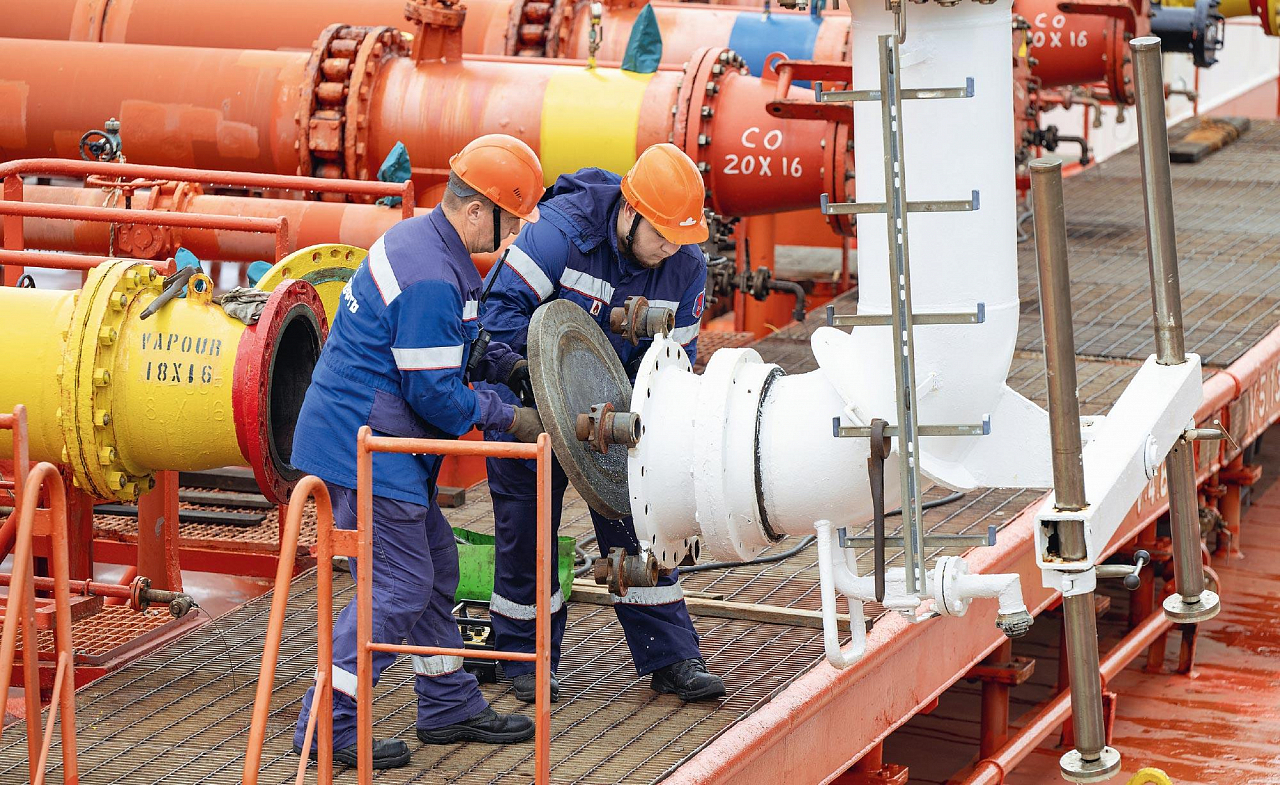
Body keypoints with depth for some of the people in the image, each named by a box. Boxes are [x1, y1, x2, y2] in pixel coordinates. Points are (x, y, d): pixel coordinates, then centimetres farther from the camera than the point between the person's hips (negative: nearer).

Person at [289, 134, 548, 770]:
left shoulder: (417, 239, 10)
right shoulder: (432, 279, -24)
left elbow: (450, 343, 25)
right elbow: (433, 391, -21)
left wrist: (508, 365, 12)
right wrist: (507, 418, -8)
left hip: (367, 441, 11)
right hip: (367, 450, -11)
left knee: (435, 565, 18)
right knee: (398, 587, -5)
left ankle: (448, 706, 28)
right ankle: (328, 728, 1)